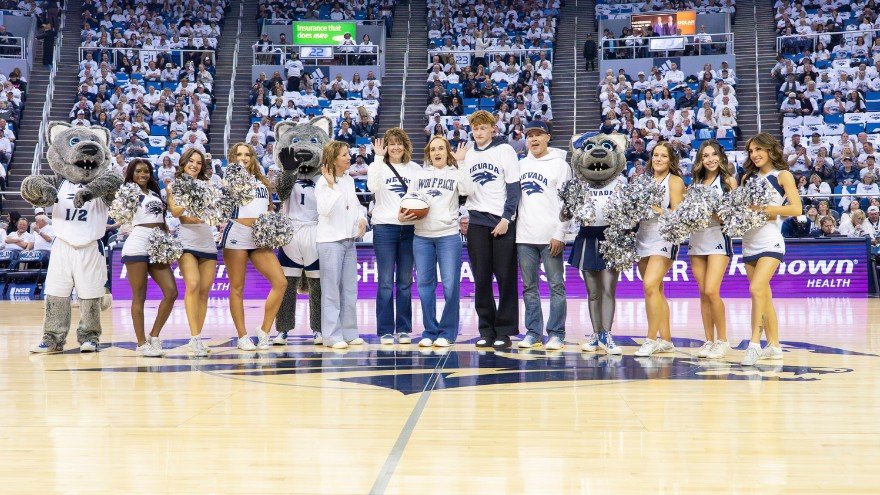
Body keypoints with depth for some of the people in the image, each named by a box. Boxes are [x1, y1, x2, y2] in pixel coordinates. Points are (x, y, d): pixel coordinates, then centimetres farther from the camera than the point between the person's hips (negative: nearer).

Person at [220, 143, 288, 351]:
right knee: (237, 287, 1)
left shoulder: (262, 181, 19)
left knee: (280, 282, -6)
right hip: (237, 234, -5)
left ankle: (264, 331, 4)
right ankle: (242, 336, 9)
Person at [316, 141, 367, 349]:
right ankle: (332, 335, 1)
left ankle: (349, 333, 18)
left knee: (350, 289, 10)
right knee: (332, 290, -4)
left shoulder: (349, 180, 11)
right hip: (330, 240, -7)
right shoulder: (323, 182, -10)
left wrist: (362, 218, 4)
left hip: (349, 239, 7)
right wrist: (331, 184, -22)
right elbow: (324, 209, -22)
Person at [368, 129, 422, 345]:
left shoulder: (415, 168, 10)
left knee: (405, 282, 8)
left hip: (409, 228, 3)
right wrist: (379, 157, -15)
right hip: (385, 228, -2)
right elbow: (372, 186, -17)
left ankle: (404, 329, 15)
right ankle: (385, 331, 5)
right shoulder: (379, 165, 3)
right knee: (386, 282, -1)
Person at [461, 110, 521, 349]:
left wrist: (506, 219, -12)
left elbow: (514, 187, -5)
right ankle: (486, 330, 11)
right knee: (481, 279, 4)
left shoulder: (505, 150, 0)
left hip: (502, 221, -4)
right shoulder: (468, 155, 13)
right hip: (476, 222, 4)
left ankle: (505, 331, 4)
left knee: (505, 277, -1)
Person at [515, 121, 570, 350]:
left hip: (550, 237, -4)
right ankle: (533, 332, 14)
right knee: (529, 287, 7)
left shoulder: (560, 164, 1)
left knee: (556, 285, -2)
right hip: (524, 236, 4)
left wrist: (560, 234, -11)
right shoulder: (521, 165, 14)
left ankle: (556, 334, 3)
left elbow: (566, 202, -4)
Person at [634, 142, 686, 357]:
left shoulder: (675, 181, -1)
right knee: (656, 291, 9)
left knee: (650, 285, -19)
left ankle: (652, 339, -13)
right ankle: (666, 340, 16)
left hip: (663, 239, -6)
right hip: (643, 238, 6)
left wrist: (656, 208, -20)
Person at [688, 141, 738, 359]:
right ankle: (709, 340, 11)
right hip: (696, 239, 5)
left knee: (711, 292, -14)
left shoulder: (729, 181, 4)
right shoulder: (696, 182, 16)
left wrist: (714, 211, -19)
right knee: (703, 293, 4)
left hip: (718, 238, -5)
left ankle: (722, 340, -2)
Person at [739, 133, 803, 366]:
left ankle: (754, 344, -19)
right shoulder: (748, 177, 16)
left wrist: (766, 209, -16)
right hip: (749, 242, 6)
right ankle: (774, 345, 18)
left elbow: (796, 209, -8)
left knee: (756, 289, -21)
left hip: (770, 241, -6)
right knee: (764, 296, 10)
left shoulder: (783, 175, 0)